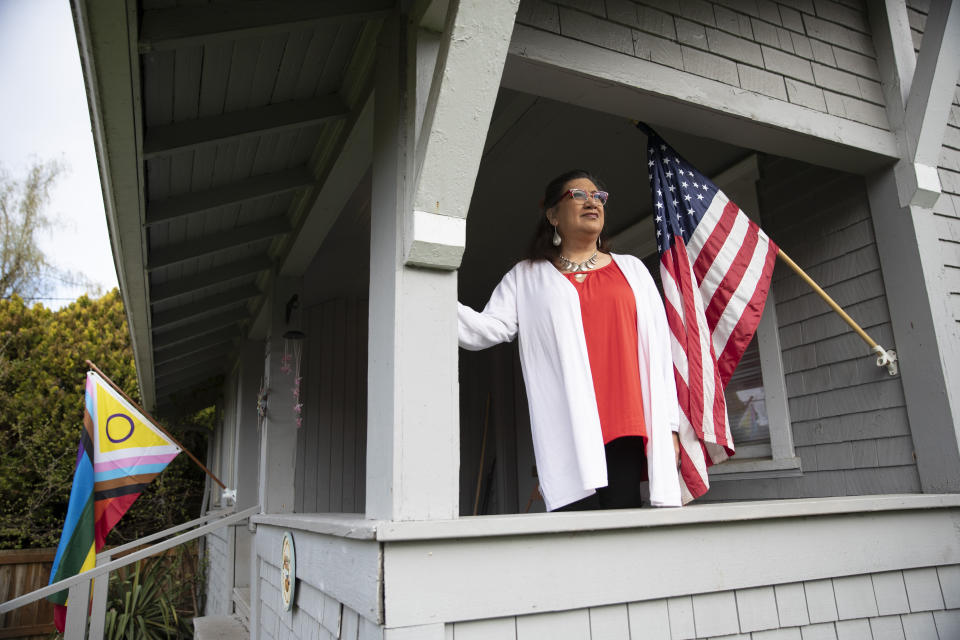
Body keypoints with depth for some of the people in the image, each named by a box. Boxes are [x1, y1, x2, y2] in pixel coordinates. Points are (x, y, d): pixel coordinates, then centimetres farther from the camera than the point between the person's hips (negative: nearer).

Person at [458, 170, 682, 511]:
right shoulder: (527, 277, 16)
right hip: (568, 433, -1)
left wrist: (669, 424, 8)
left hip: (626, 426, 2)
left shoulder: (631, 269, 20)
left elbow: (658, 348, 15)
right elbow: (489, 328, 0)